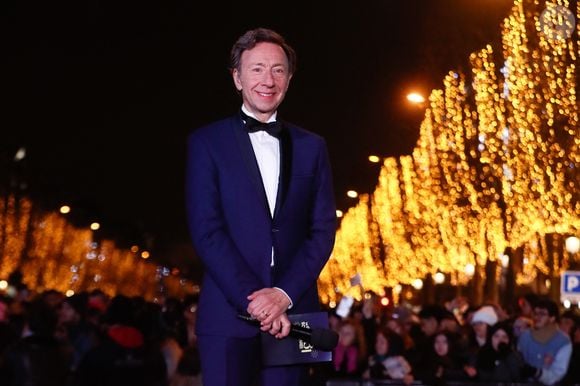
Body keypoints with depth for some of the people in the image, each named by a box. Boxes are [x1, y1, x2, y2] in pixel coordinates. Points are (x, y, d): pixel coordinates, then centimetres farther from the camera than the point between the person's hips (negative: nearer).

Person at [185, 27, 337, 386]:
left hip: (290, 314, 2)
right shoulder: (207, 142, 5)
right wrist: (252, 300, -12)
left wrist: (285, 294, -9)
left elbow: (323, 230, 6)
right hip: (229, 314, -2)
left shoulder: (311, 147, 13)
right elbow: (206, 231, -4)